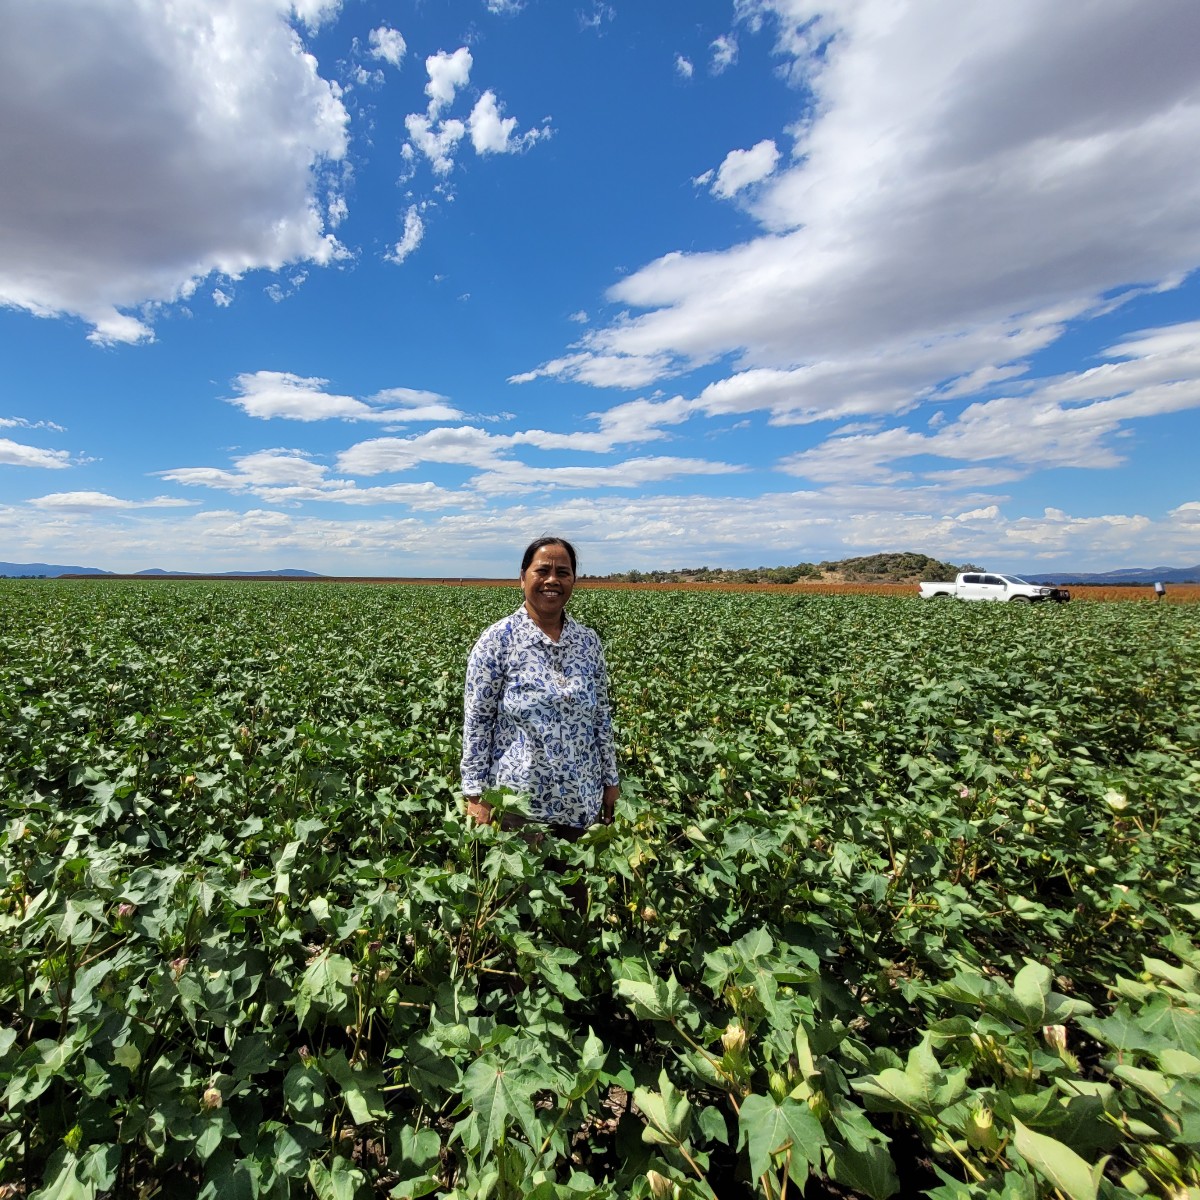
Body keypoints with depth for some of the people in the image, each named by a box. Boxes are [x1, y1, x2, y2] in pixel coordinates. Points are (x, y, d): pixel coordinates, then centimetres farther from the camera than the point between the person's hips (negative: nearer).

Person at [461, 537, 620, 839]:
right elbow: (476, 720, -9)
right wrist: (475, 794, -9)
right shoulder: (497, 640, -11)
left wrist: (611, 780, 9)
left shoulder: (588, 641, 1)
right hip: (517, 798, -4)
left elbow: (602, 715, 7)